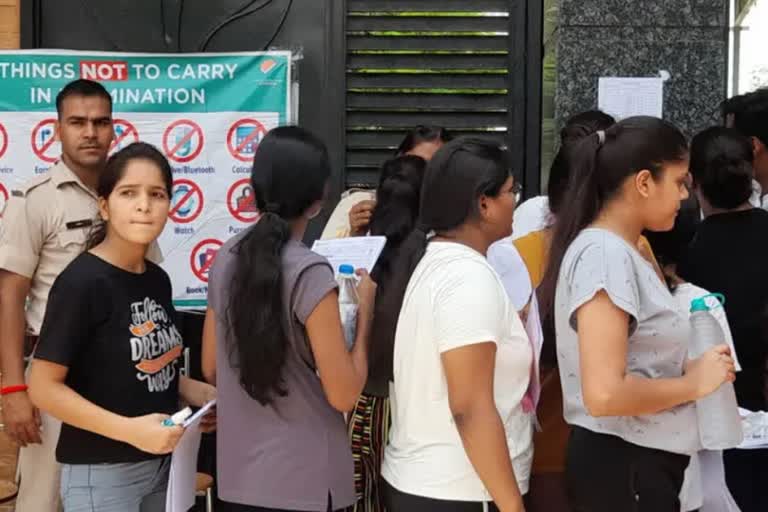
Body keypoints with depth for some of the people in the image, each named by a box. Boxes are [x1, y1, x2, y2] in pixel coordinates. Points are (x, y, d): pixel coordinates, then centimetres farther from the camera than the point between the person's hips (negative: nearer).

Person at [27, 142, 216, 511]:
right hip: (100, 472, -7)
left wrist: (192, 389, 0)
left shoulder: (158, 280, 4)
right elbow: (44, 387, -18)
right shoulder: (82, 282, -17)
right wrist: (129, 429, -24)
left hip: (161, 462, 7)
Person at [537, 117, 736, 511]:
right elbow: (604, 393, -29)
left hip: (642, 461, 9)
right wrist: (693, 382, -16)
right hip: (623, 467, -9)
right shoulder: (605, 255, -20)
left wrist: (684, 368, 5)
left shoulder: (621, 251, 9)